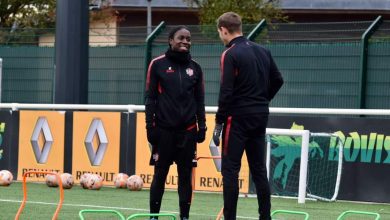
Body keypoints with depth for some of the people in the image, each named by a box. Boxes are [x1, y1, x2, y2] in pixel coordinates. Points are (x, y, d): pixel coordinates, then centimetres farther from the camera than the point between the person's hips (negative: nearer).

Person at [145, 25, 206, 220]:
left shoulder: (195, 68, 9)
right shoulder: (158, 65, 0)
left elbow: (200, 100, 13)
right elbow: (150, 97, 0)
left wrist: (202, 126, 6)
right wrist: (150, 126, -5)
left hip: (188, 131, 3)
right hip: (164, 129, -3)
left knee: (185, 175, 4)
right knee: (160, 174, 1)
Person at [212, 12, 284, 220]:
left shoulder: (230, 55, -12)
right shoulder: (263, 51, 9)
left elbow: (226, 92, -16)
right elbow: (277, 80, 15)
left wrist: (218, 123, -10)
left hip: (238, 118, -7)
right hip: (260, 117, 7)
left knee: (230, 170, -3)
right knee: (259, 170, 11)